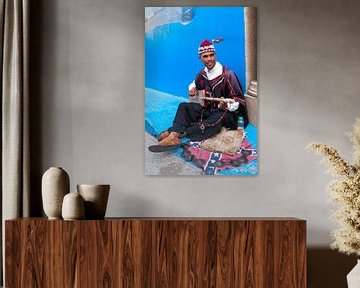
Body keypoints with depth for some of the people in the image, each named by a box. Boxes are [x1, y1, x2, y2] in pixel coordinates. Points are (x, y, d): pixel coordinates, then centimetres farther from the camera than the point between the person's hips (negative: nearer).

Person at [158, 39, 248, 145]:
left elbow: (239, 100, -14)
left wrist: (227, 105, -34)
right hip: (208, 109, 7)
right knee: (184, 106, -10)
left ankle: (178, 133, -46)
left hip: (226, 112, -7)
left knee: (218, 118, -38)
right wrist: (192, 90, 3)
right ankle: (173, 136, -34)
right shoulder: (202, 74, 2)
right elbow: (194, 84, 27)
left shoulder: (227, 75, -16)